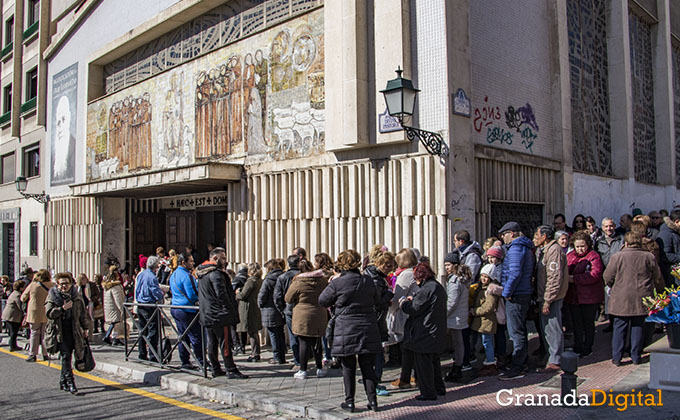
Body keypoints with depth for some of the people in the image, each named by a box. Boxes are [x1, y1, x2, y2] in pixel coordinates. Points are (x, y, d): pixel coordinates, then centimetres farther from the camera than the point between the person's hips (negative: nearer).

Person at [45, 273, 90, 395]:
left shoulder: (76, 296, 8)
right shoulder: (52, 296, 1)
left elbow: (83, 313, 14)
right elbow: (49, 313, -8)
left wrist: (85, 328, 12)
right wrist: (63, 308, -20)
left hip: (73, 332, 3)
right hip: (59, 332, -3)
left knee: (66, 357, 7)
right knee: (65, 355, -11)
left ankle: (63, 381, 21)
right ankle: (70, 382, -11)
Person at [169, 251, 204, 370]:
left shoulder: (173, 275, 13)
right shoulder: (187, 276, -17)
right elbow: (192, 295, -21)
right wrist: (198, 301, 0)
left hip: (175, 309, 9)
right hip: (187, 311, -9)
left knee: (183, 337, 14)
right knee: (196, 337, -4)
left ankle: (185, 362, 18)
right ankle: (202, 363, 0)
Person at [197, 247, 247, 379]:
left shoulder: (202, 274, 14)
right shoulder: (216, 273, -17)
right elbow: (222, 294, -22)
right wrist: (231, 310, -14)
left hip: (206, 315, 9)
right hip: (219, 315, -9)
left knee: (212, 343, 14)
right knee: (225, 343, -5)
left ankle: (215, 369, 21)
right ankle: (231, 370, -1)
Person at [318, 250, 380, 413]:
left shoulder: (337, 283, -10)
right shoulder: (368, 282, 2)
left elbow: (323, 301, 3)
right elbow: (375, 300, 18)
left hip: (346, 331, -3)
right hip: (368, 330, 3)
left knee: (348, 368, 8)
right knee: (368, 366, 11)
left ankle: (349, 401, 12)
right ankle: (372, 400, 14)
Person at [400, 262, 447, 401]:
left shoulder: (426, 289, -20)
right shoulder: (438, 287, 11)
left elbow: (414, 309, -17)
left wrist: (403, 302, 1)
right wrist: (413, 300, 17)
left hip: (425, 334, -10)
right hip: (437, 332, 10)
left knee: (423, 363, 0)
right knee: (434, 361, 21)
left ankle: (428, 392, 6)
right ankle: (439, 388, 30)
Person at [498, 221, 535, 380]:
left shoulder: (516, 248, -16)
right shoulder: (525, 248, 17)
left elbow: (515, 273, -26)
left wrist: (507, 292, -17)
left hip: (516, 296, -11)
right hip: (524, 294, 11)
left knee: (516, 332, -5)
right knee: (520, 330, 18)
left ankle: (518, 368, 0)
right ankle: (522, 363, 27)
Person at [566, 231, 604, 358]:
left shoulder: (594, 256, -9)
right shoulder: (569, 256, 8)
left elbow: (595, 275, -20)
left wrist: (574, 278, -21)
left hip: (590, 296, -5)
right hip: (573, 296, 5)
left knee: (588, 323, 8)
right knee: (576, 323, 14)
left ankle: (587, 348, 22)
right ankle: (577, 347, 28)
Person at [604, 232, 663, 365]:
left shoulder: (617, 257, -7)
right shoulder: (649, 257, 0)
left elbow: (608, 278, -2)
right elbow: (658, 279, 9)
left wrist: (614, 287, 18)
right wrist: (659, 290, 29)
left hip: (621, 299, -2)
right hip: (641, 300, 2)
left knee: (619, 327, 5)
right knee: (638, 327, 12)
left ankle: (616, 357, 7)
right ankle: (636, 357, 17)